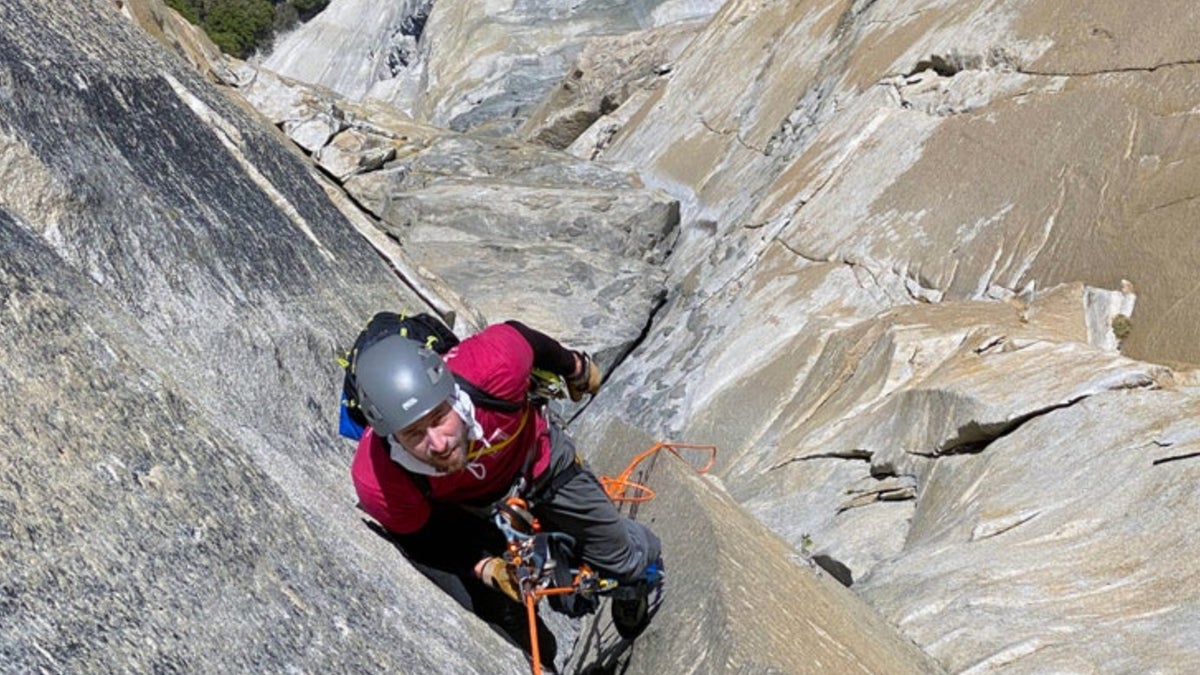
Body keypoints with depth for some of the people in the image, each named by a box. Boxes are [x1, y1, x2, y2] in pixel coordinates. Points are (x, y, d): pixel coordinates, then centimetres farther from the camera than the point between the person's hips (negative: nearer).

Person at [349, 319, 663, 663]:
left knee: (623, 561, 15)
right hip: (461, 506, 0)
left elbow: (522, 337, -18)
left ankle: (644, 557, 54)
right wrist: (487, 568, -30)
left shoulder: (493, 369, -44)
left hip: (539, 463, 1)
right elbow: (424, 539, -17)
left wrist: (575, 367, 1)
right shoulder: (377, 482, -39)